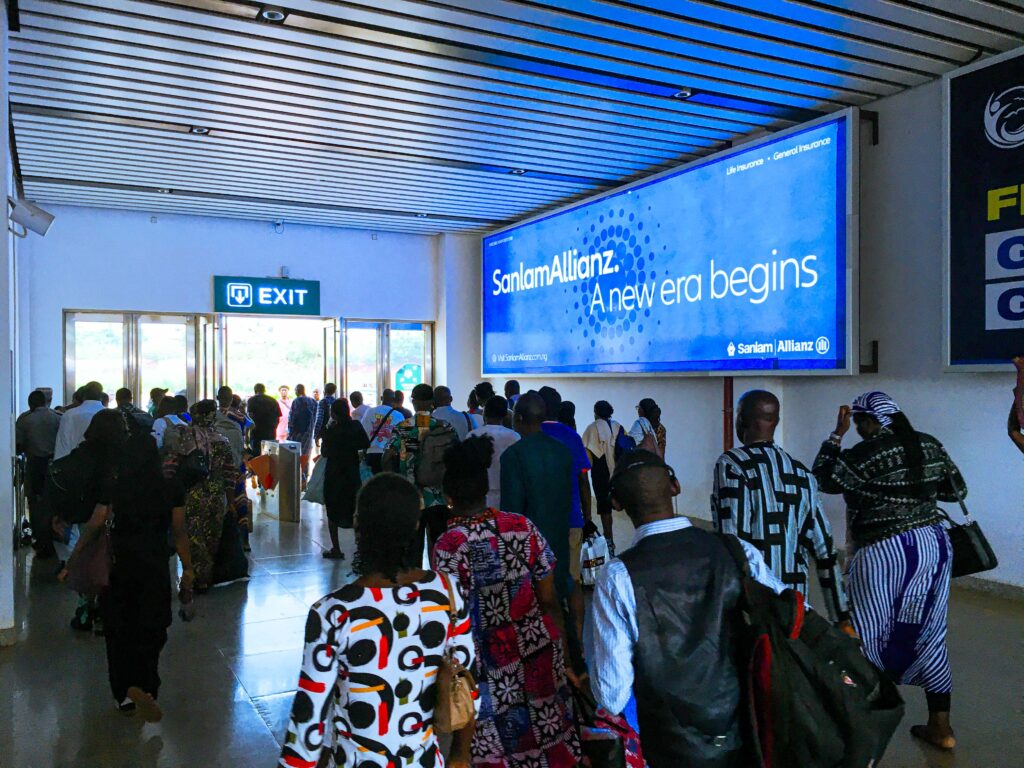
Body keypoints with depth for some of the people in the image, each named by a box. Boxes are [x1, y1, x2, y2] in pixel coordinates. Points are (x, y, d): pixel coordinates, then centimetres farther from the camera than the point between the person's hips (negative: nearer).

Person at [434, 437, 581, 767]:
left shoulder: (448, 547, -16)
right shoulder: (523, 527, -5)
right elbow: (550, 603, 0)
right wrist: (563, 659, 12)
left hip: (492, 670, -4)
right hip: (542, 655, 4)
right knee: (545, 738, 20)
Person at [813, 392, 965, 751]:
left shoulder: (867, 454, -15)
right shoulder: (930, 445, 5)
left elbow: (824, 479, -6)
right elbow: (958, 490, 13)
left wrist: (837, 434, -3)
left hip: (886, 552, -7)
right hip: (936, 544, 7)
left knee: (865, 638, 4)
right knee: (929, 637, 15)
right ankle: (941, 727, 24)